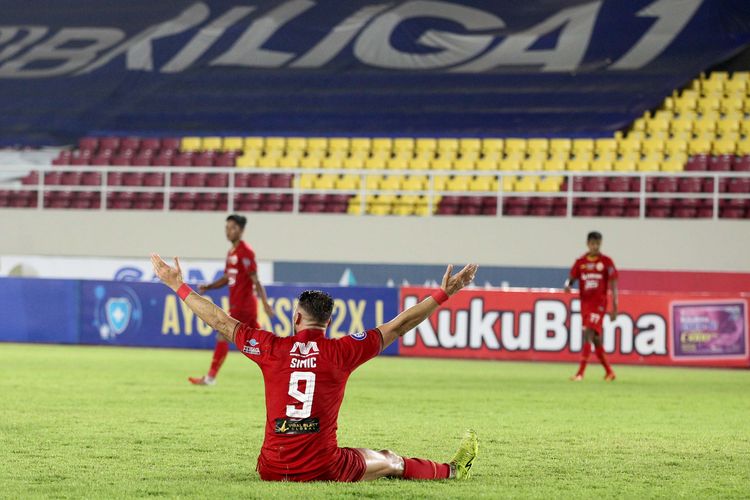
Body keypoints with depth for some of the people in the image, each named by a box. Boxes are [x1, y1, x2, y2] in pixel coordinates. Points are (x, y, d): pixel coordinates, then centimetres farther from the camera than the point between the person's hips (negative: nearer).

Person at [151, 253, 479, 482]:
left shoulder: (271, 348, -3)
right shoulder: (341, 351, -7)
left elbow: (221, 322, 5)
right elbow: (399, 326, -1)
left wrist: (178, 286, 15)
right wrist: (443, 294, 7)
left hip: (273, 470, 2)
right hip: (323, 470, -2)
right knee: (390, 461, 22)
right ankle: (453, 471, 43)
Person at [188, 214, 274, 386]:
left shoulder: (245, 252, -13)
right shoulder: (231, 252, 15)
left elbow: (255, 280, -19)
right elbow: (227, 278, 23)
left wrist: (265, 303, -25)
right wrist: (208, 287, 8)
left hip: (242, 305, -9)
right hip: (237, 304, 9)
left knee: (222, 336, -7)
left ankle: (210, 377, -1)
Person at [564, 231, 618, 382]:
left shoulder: (606, 262, -1)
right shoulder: (580, 262, 8)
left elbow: (613, 285, -1)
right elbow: (571, 278, 8)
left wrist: (614, 308, -5)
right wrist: (568, 284, -18)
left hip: (599, 303, -5)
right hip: (585, 303, 5)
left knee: (589, 334, -18)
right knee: (596, 339, 11)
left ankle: (580, 373, -24)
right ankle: (609, 372, 25)